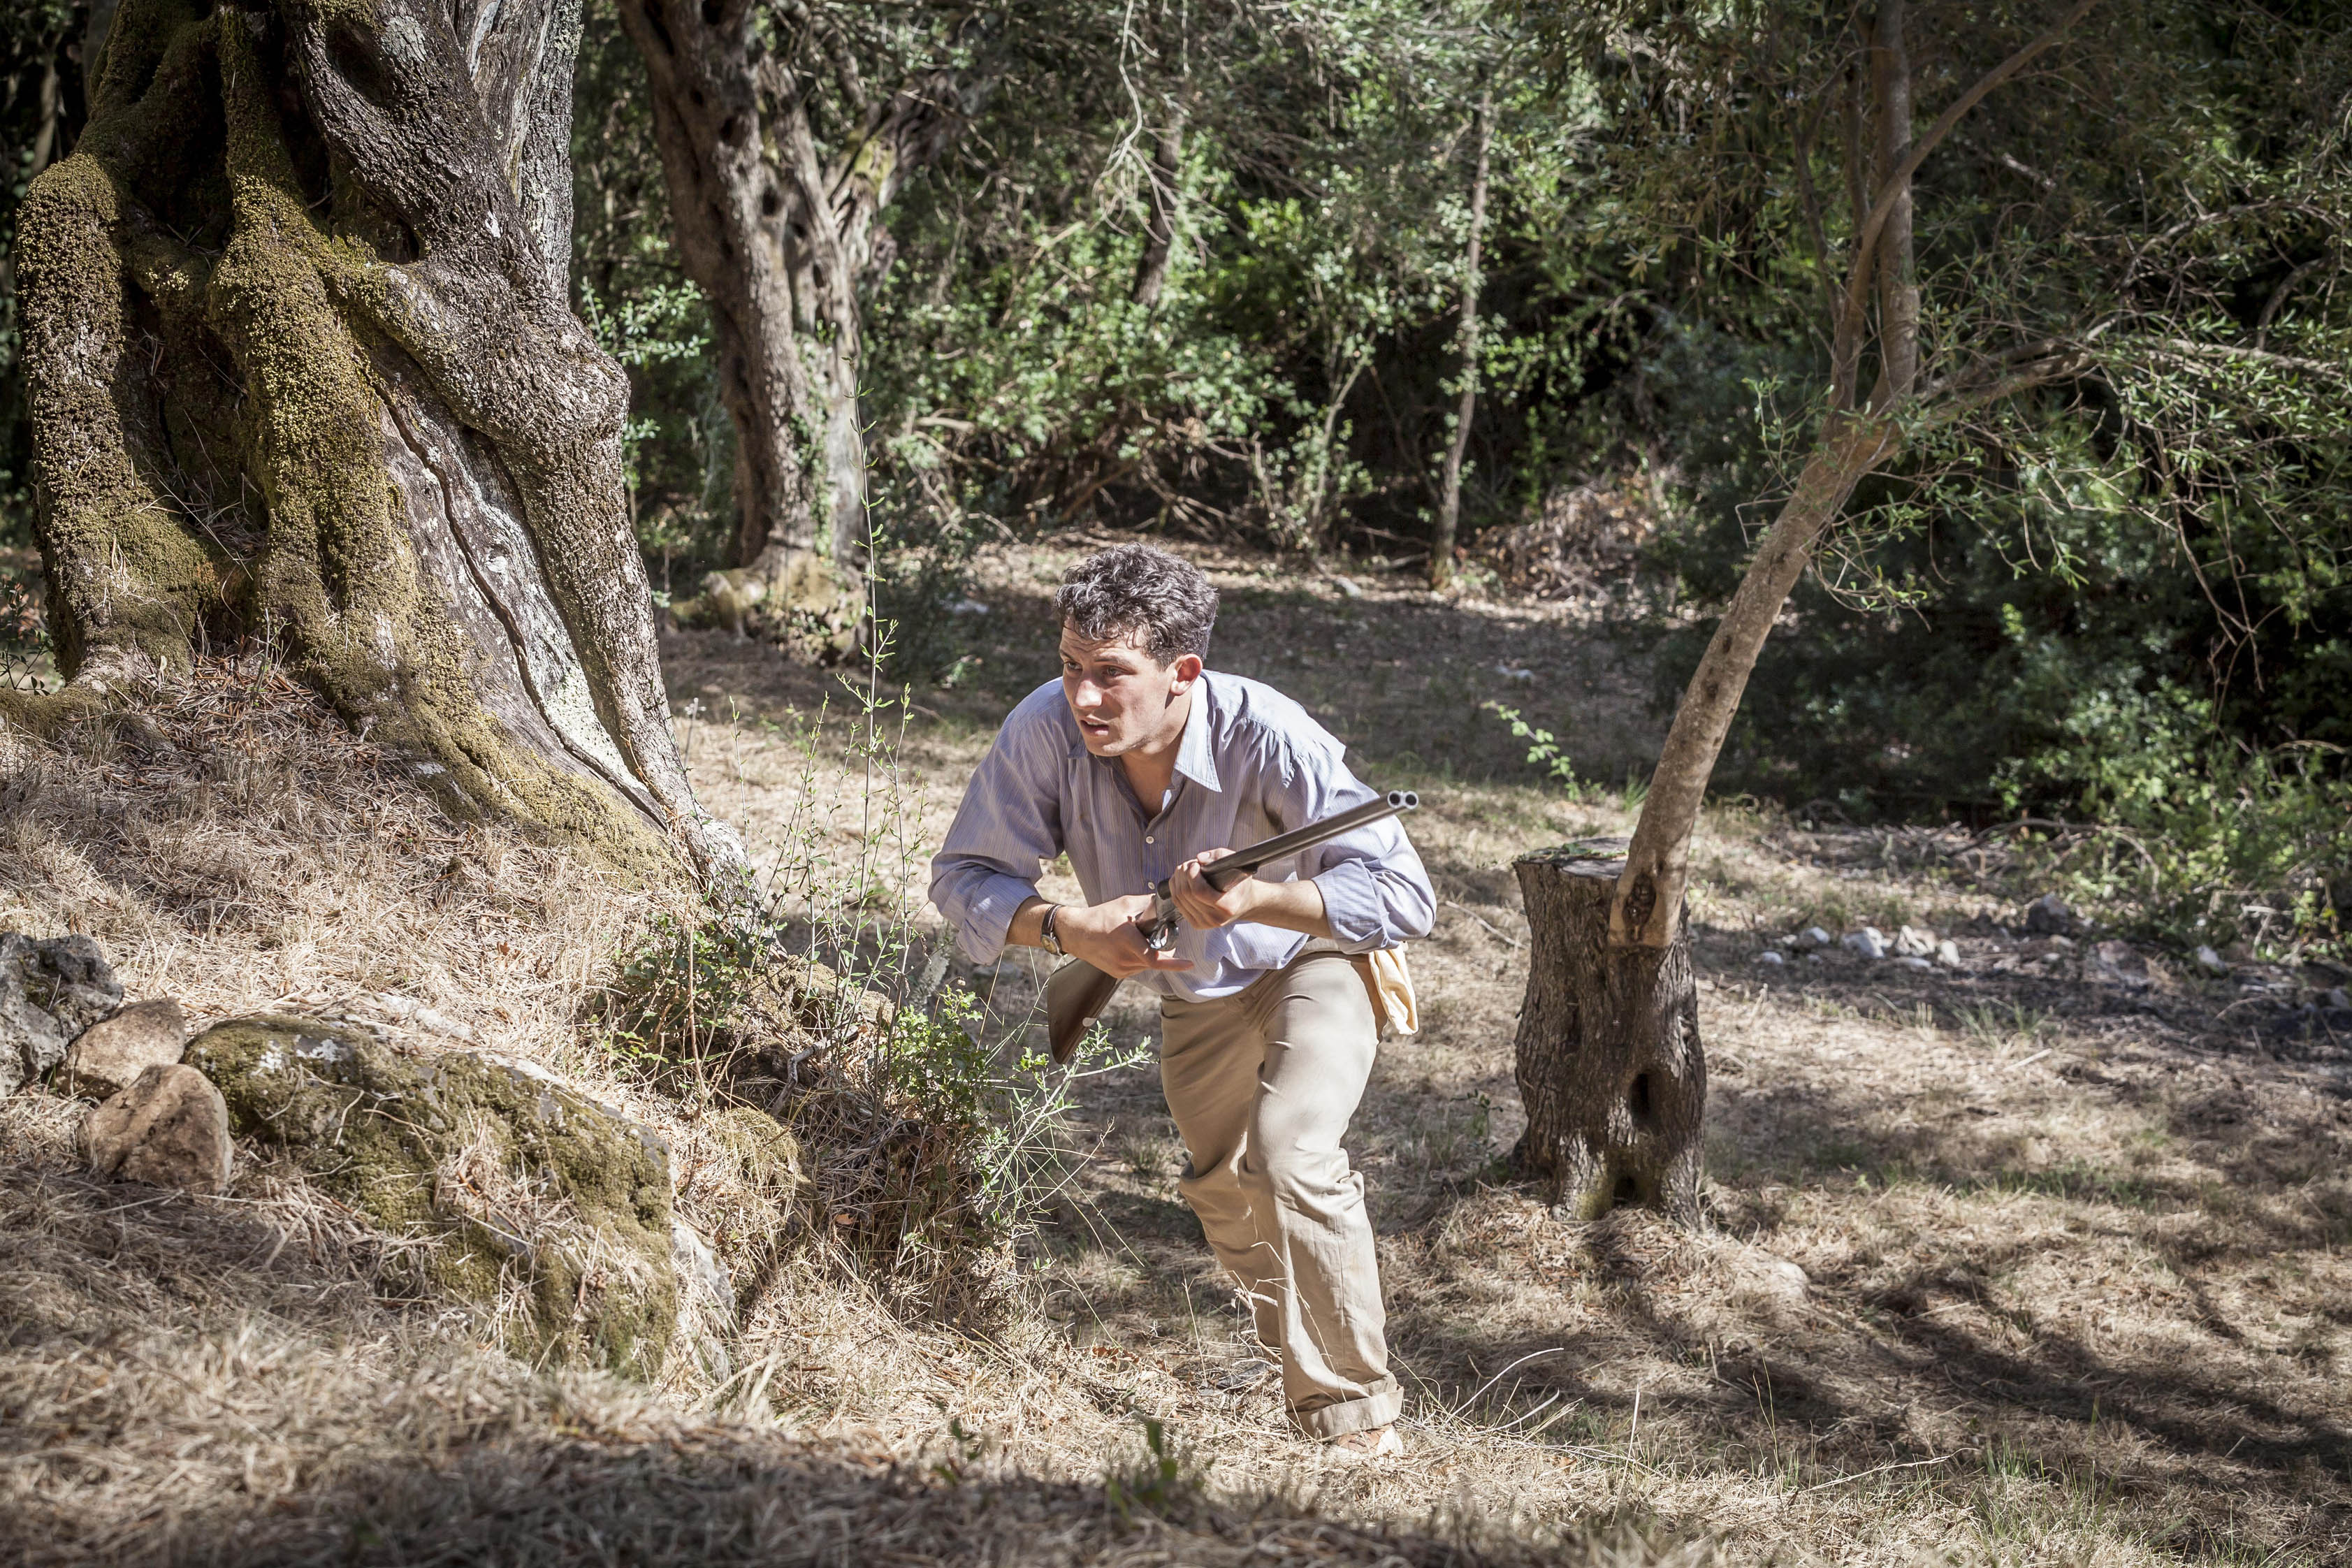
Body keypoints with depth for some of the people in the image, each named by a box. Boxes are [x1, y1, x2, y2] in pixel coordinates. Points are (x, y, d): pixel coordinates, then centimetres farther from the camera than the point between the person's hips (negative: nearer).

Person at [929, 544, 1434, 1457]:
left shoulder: (1263, 737, -41)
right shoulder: (1045, 731, -31)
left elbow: (1406, 897, -41)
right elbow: (964, 875, -20)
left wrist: (1253, 901, -53)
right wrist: (1065, 927, -38)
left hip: (1312, 963, -5)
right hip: (1192, 996, 5)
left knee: (1289, 1154, -30)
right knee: (1221, 1190, 24)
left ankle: (1356, 1414, -15)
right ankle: (1299, 1348, 55)